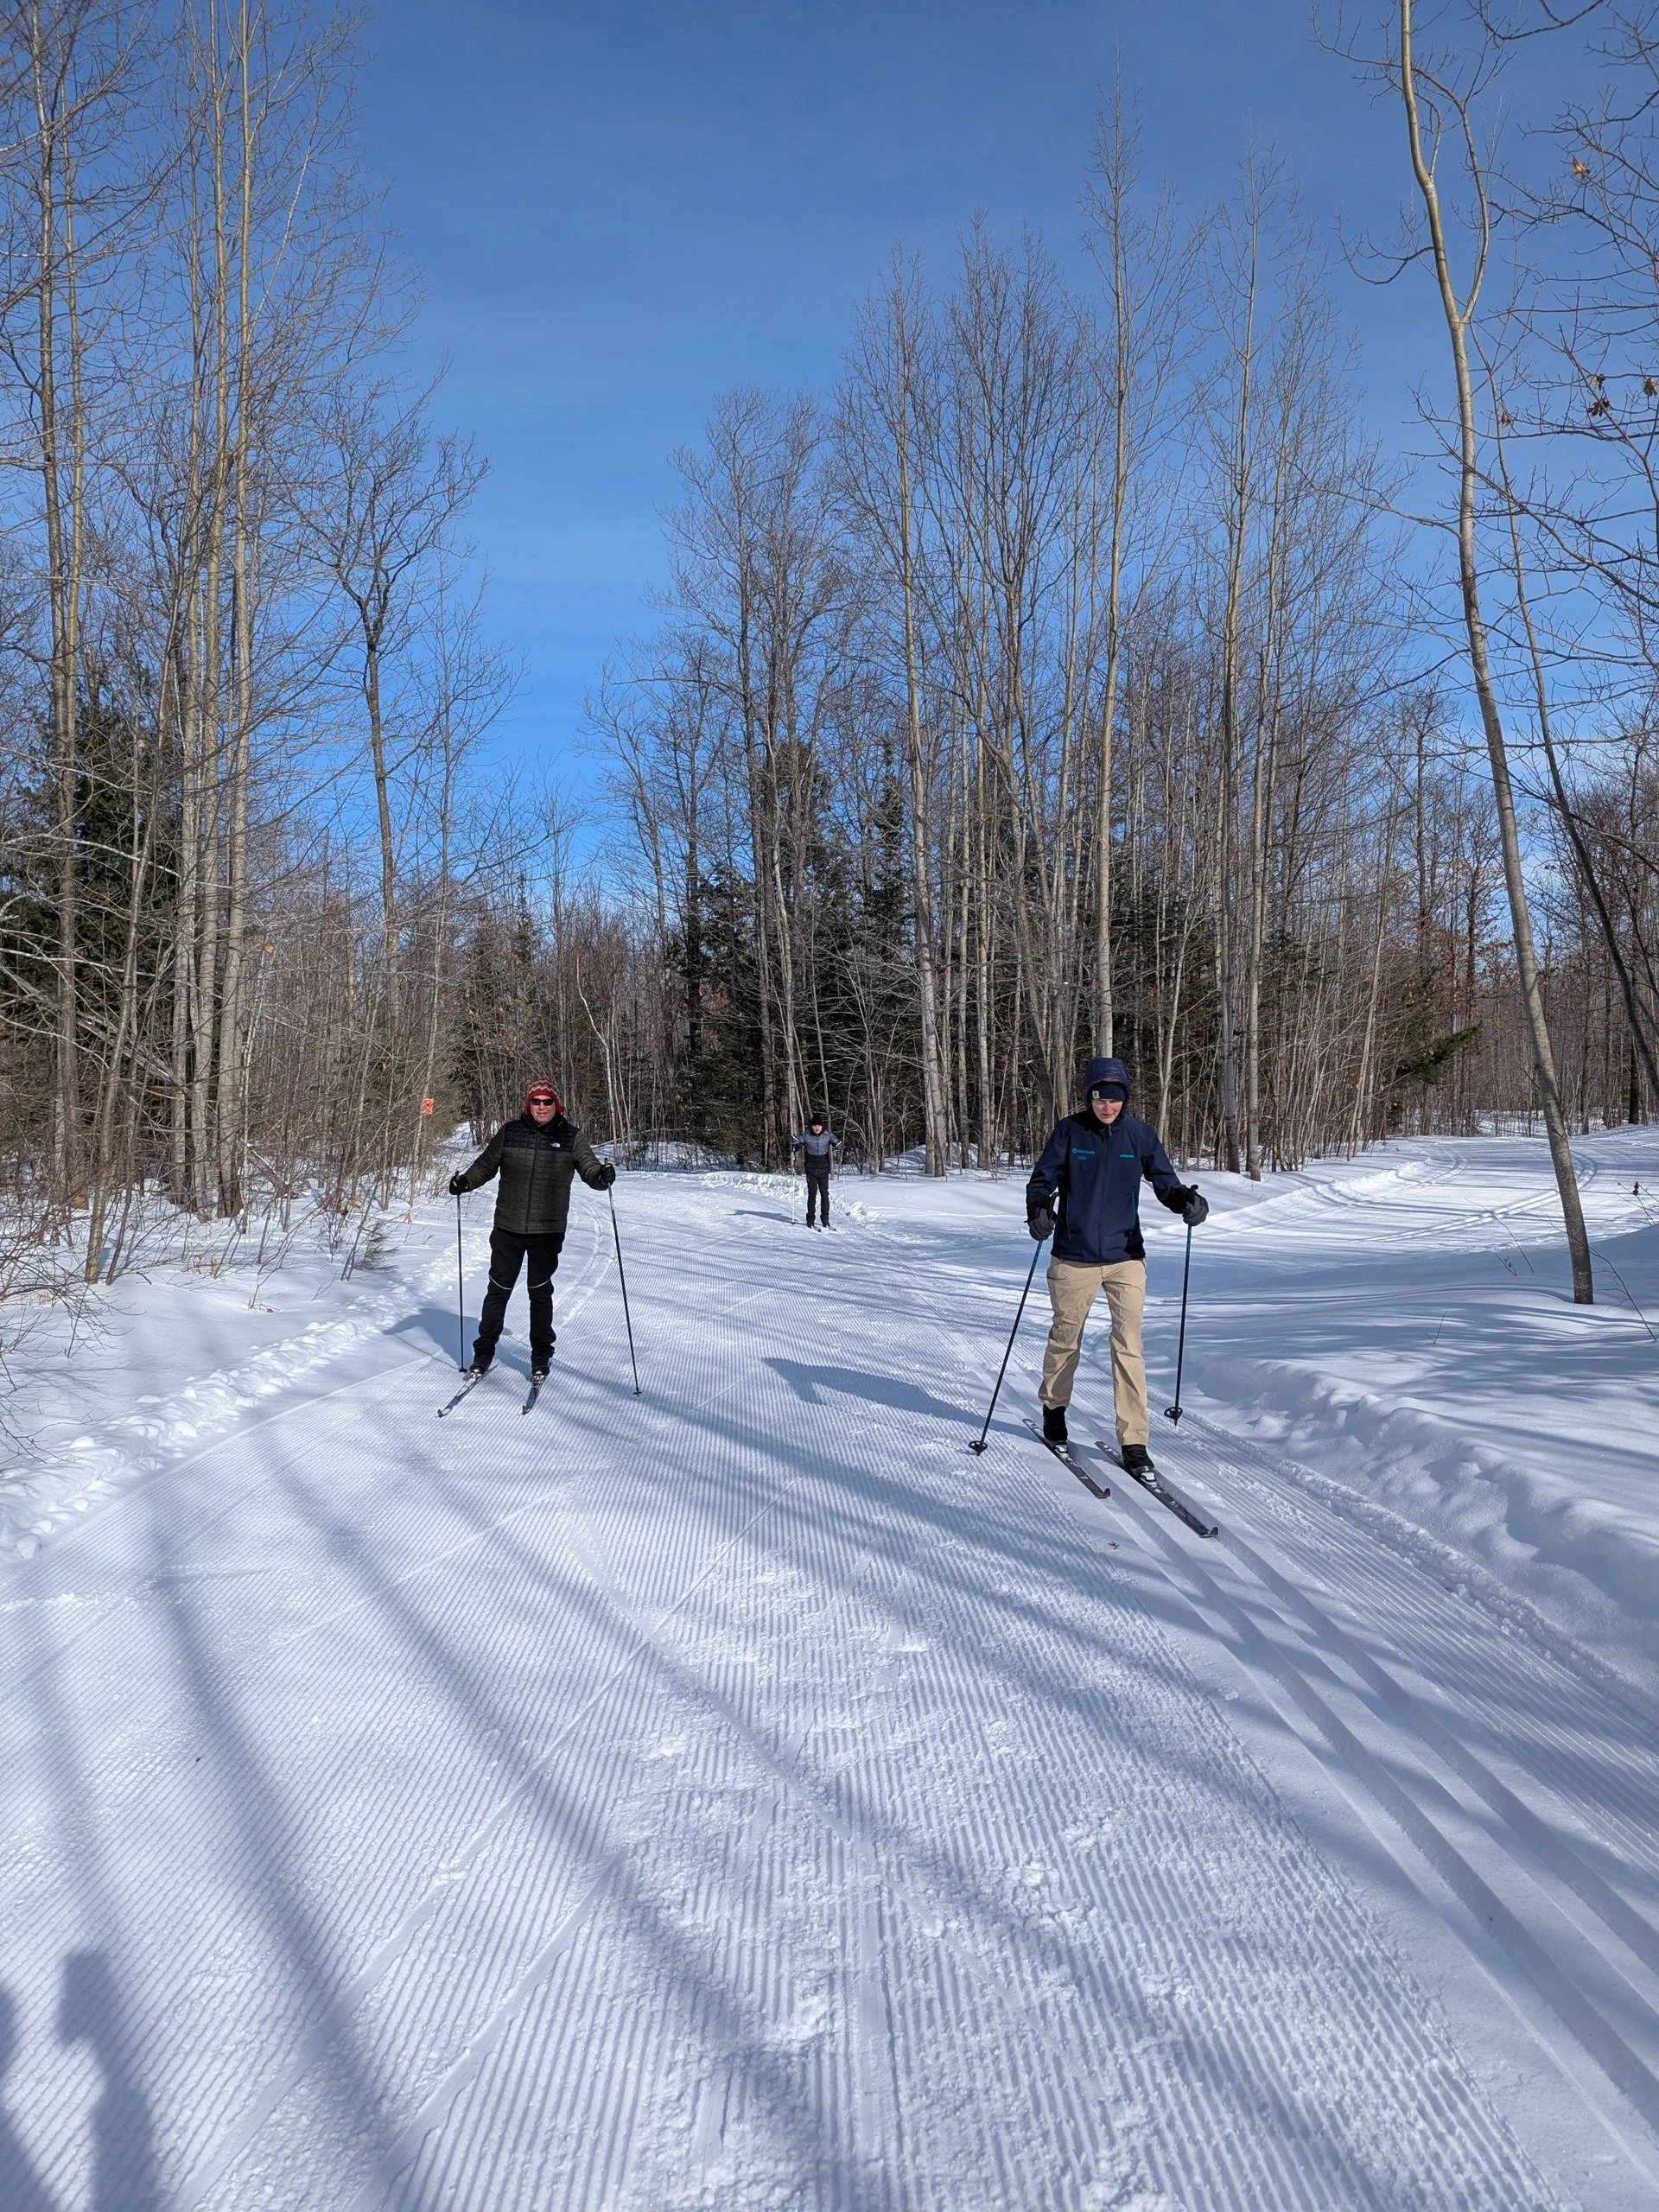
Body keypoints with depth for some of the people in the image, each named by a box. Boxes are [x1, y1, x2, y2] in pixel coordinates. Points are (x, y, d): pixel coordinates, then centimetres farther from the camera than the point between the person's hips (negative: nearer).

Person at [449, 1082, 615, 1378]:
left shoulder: (571, 1137, 0)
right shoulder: (510, 1132, 2)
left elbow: (589, 1168, -2)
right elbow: (486, 1164, 10)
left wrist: (602, 1175, -24)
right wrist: (466, 1180, -7)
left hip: (548, 1231, -1)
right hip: (508, 1228, 1)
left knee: (541, 1293, 7)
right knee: (498, 1290, 8)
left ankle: (541, 1357, 21)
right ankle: (483, 1353, 21)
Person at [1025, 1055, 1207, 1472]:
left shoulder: (1140, 1134, 0)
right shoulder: (1069, 1131, -3)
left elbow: (1164, 1181, 3)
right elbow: (1044, 1178, -2)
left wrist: (1187, 1199, -18)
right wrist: (1039, 1209, -23)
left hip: (1126, 1256, 0)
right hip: (1074, 1257, 0)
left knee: (1129, 1346, -4)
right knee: (1066, 1338, 14)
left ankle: (1133, 1441, 1)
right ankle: (1054, 1407, 39)